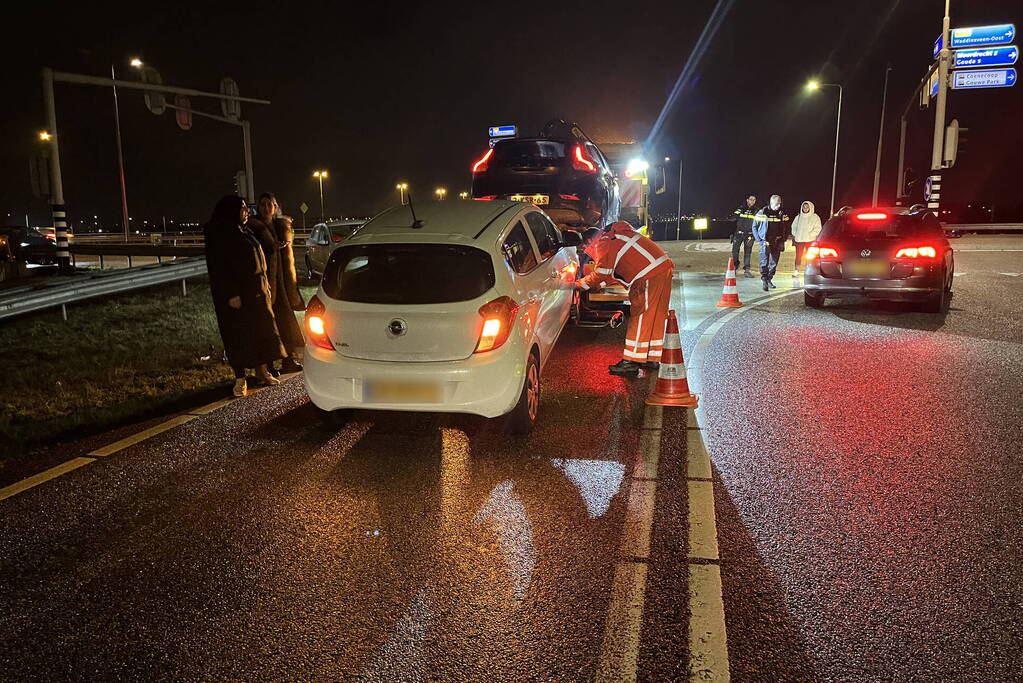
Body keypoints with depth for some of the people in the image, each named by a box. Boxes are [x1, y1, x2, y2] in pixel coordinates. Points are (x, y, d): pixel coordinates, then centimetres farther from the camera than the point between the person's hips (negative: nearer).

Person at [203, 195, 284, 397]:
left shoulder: (244, 231, 13)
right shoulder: (219, 235, -13)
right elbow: (220, 266, -18)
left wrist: (265, 285, 16)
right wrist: (231, 295, -23)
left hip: (256, 289, 8)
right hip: (236, 292, -8)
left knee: (262, 327, 11)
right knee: (238, 333, -1)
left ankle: (261, 369, 25)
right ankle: (240, 379, 7)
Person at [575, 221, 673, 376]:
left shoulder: (604, 244, -6)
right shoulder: (615, 236, 25)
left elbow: (601, 275, -8)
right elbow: (614, 273, 30)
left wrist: (579, 284, 4)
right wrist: (598, 285, 27)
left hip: (650, 274, -10)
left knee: (640, 316, -7)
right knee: (656, 316, 12)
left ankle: (631, 362, -4)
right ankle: (652, 359, 20)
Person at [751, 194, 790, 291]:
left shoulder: (782, 213, 6)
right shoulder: (762, 213, -3)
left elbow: (786, 228, 15)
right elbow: (755, 227, 4)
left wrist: (783, 240, 6)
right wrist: (759, 239, -4)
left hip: (777, 242, 4)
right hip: (765, 242, -4)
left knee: (774, 262, 9)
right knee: (764, 262, -12)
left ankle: (769, 280, 22)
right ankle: (764, 281, -14)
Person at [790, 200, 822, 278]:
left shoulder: (815, 217, 2)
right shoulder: (798, 217, 12)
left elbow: (817, 228, -2)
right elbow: (794, 227, 20)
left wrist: (810, 235, -13)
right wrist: (794, 235, 6)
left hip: (810, 240, -2)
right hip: (799, 239, 3)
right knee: (798, 256, 0)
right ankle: (796, 271, 3)